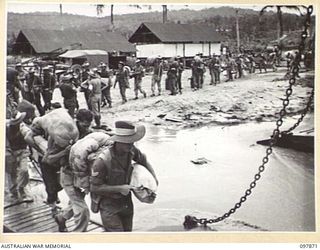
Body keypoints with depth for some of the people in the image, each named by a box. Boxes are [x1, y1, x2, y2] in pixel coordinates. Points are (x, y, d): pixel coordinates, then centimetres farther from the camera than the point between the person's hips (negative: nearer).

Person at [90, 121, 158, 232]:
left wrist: (154, 176, 0)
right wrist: (120, 188, -22)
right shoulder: (102, 161, -29)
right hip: (108, 204, -6)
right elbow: (94, 188, -21)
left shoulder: (131, 150, -11)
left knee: (127, 231, 18)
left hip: (126, 202, 7)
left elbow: (143, 160, 12)